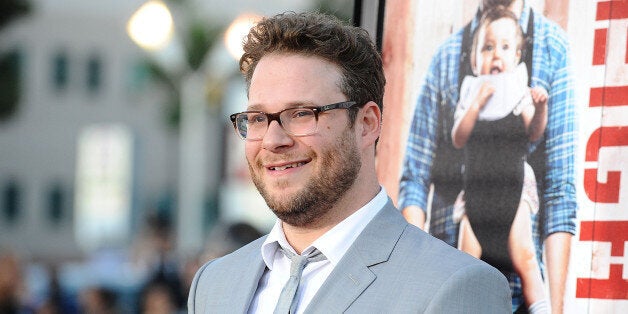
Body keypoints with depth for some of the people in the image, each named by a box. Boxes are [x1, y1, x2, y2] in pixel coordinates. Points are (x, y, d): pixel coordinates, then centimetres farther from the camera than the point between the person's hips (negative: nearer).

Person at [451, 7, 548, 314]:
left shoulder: (520, 94, 3)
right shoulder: (470, 96, 8)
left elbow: (534, 132, -9)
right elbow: (458, 138, -5)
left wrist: (540, 108, -29)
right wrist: (478, 102, -15)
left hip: (513, 189, -2)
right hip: (476, 190, 3)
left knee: (523, 258, -15)